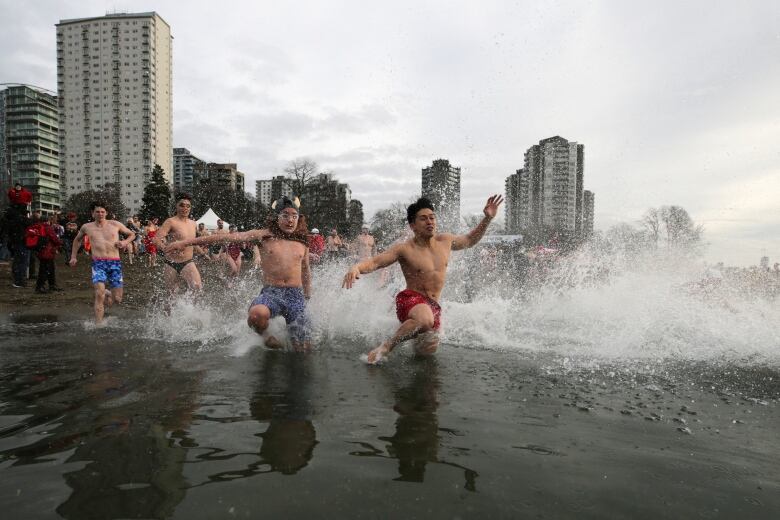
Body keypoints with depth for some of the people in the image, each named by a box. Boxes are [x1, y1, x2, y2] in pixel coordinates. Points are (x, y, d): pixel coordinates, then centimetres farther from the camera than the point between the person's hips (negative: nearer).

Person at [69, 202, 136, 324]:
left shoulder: (115, 225, 9)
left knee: (117, 299, 1)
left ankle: (107, 294, 37)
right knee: (99, 294, -19)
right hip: (98, 263, 0)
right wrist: (73, 257, 28)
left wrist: (125, 242, 1)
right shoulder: (87, 227, 13)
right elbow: (77, 240, 33)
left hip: (115, 263, 1)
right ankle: (98, 324, -13)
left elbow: (132, 234, 21)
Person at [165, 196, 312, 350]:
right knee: (257, 314, -38)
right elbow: (226, 237, -3)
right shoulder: (263, 236, 2)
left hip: (296, 296, 2)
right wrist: (186, 242, -5)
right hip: (271, 292, -2)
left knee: (303, 349, -3)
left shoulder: (302, 243, 10)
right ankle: (265, 334, -2)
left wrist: (307, 297, 27)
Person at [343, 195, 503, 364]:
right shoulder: (404, 249, -10)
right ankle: (386, 347, -15)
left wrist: (487, 219, 15)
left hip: (434, 305, 6)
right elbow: (374, 262, -16)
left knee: (429, 348, -2)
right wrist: (356, 267, -37)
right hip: (411, 299, -6)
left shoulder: (445, 241, 6)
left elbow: (470, 240, 24)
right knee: (425, 320, -38)